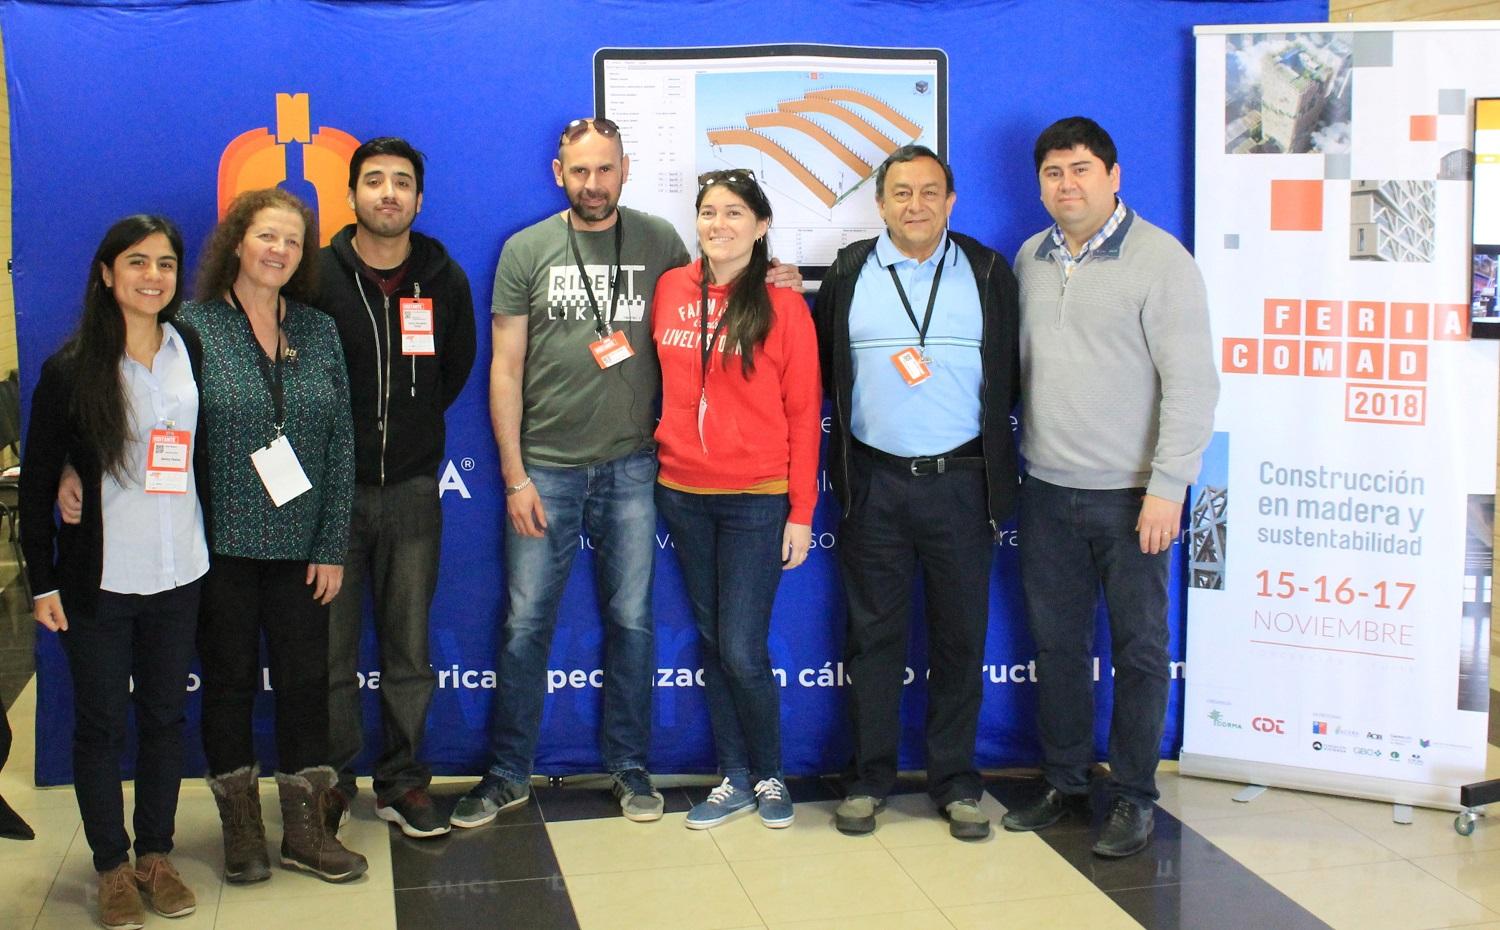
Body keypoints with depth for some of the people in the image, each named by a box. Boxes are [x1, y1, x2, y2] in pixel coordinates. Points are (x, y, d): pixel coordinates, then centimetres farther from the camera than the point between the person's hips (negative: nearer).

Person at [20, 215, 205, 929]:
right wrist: (41, 581, -4)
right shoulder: (69, 369, -6)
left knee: (165, 715, 12)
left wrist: (216, 549, 5)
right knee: (101, 723, 6)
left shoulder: (192, 353, 3)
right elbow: (37, 481, -2)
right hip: (98, 578, -3)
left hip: (178, 574, 3)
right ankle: (112, 865, 20)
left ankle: (157, 854, 26)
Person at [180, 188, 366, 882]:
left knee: (306, 680, 7)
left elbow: (341, 441, 4)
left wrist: (333, 545, 0)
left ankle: (306, 828, 19)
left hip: (300, 545, 3)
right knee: (230, 680, 8)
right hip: (222, 542, -2)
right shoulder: (193, 327, -4)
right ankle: (240, 827, 22)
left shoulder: (319, 332, 6)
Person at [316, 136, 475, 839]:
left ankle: (402, 782, 20)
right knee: (330, 652, 4)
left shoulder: (445, 279, 4)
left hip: (412, 489, 2)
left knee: (409, 650, 8)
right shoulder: (316, 275, -5)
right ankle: (331, 784, 19)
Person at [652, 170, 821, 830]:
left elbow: (803, 413, -5)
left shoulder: (782, 306, -6)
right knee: (712, 642, 12)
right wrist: (663, 450, 2)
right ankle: (734, 778, 25)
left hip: (756, 500, -4)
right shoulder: (670, 290, 4)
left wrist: (801, 512, -7)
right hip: (682, 492, 4)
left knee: (742, 650, -4)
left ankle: (770, 775, 19)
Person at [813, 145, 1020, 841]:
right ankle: (869, 778, 19)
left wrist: (997, 462, 0)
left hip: (962, 483, 0)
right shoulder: (847, 274, 6)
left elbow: (1013, 371, 5)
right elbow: (817, 365, 10)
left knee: (960, 635, 6)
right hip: (874, 483, 0)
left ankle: (955, 781, 19)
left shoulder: (989, 273, 5)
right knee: (873, 633, 7)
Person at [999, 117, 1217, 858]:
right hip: (1047, 490, 5)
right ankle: (1063, 782, 27)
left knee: (1139, 648, 6)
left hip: (1130, 493, -5)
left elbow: (1191, 381, -13)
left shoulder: (1160, 260, -9)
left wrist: (1168, 487, -17)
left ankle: (1133, 796, 19)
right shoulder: (1029, 260, 9)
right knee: (1056, 642, 13)